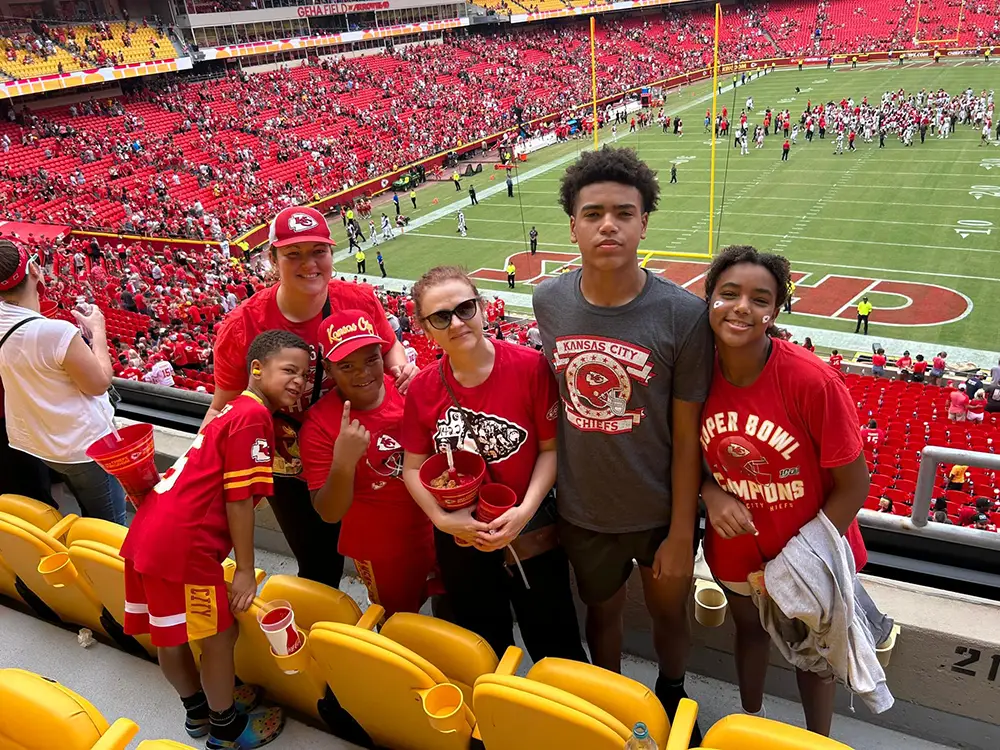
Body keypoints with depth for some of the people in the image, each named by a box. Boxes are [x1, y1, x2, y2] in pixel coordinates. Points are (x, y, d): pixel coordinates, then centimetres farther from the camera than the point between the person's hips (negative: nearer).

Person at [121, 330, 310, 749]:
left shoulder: (234, 410, 16)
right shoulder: (254, 416, -14)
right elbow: (238, 500, -15)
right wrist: (245, 570, -10)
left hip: (149, 531, 10)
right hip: (183, 543, -10)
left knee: (171, 633, 23)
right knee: (219, 635, 7)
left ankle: (198, 710, 44)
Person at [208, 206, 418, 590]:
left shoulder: (360, 300, -13)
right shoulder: (242, 327, -18)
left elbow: (389, 347, 7)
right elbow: (223, 407, -7)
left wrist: (402, 368, -15)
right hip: (292, 475, -2)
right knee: (320, 569, 13)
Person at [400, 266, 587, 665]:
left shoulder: (529, 366, -16)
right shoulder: (422, 388, -7)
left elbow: (551, 447, -11)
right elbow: (413, 467, 0)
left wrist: (525, 511, -20)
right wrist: (443, 519, -14)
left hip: (531, 532, -2)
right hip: (459, 540, 3)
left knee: (555, 646, 12)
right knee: (484, 650, 23)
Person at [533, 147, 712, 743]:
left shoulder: (683, 315, -20)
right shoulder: (548, 303, -9)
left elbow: (687, 436, -14)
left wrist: (682, 532, -9)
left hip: (661, 512, -2)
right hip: (582, 511, 2)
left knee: (668, 611, 23)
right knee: (602, 611, 24)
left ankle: (672, 697, 54)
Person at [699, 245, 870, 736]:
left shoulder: (813, 382, -28)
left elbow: (852, 487, -19)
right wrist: (711, 493, -20)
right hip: (735, 545, 3)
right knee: (750, 629, 28)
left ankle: (819, 741, 49)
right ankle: (750, 724, 55)